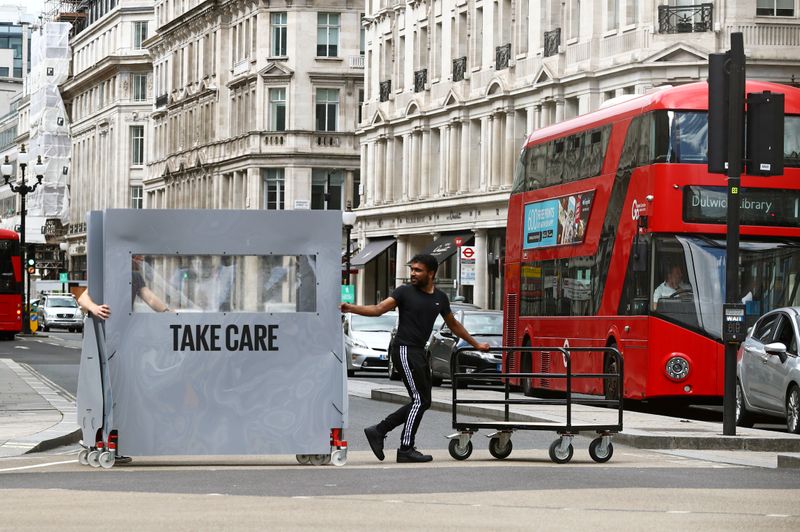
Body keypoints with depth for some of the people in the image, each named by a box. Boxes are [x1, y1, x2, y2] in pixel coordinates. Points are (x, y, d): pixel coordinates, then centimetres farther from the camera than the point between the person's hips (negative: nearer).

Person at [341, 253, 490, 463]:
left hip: (419, 352, 7)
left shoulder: (440, 298, 14)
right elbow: (378, 309, -12)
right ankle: (406, 449, -7)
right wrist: (352, 308, -28)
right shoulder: (405, 292, -3)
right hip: (404, 350, -7)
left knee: (423, 402, 7)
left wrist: (476, 344, 31)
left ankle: (379, 431, 12)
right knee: (420, 400, -12)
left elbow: (453, 325, 26)